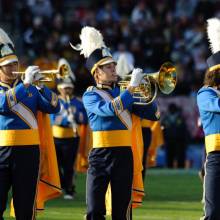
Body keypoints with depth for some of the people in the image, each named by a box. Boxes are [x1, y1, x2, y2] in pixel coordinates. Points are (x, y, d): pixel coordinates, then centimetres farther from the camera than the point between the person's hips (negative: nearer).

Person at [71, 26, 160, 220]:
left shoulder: (123, 93, 12)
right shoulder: (90, 95, -1)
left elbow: (153, 115, 13)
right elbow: (110, 109, -21)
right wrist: (132, 87, -19)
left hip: (124, 154, 3)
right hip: (100, 155, -3)